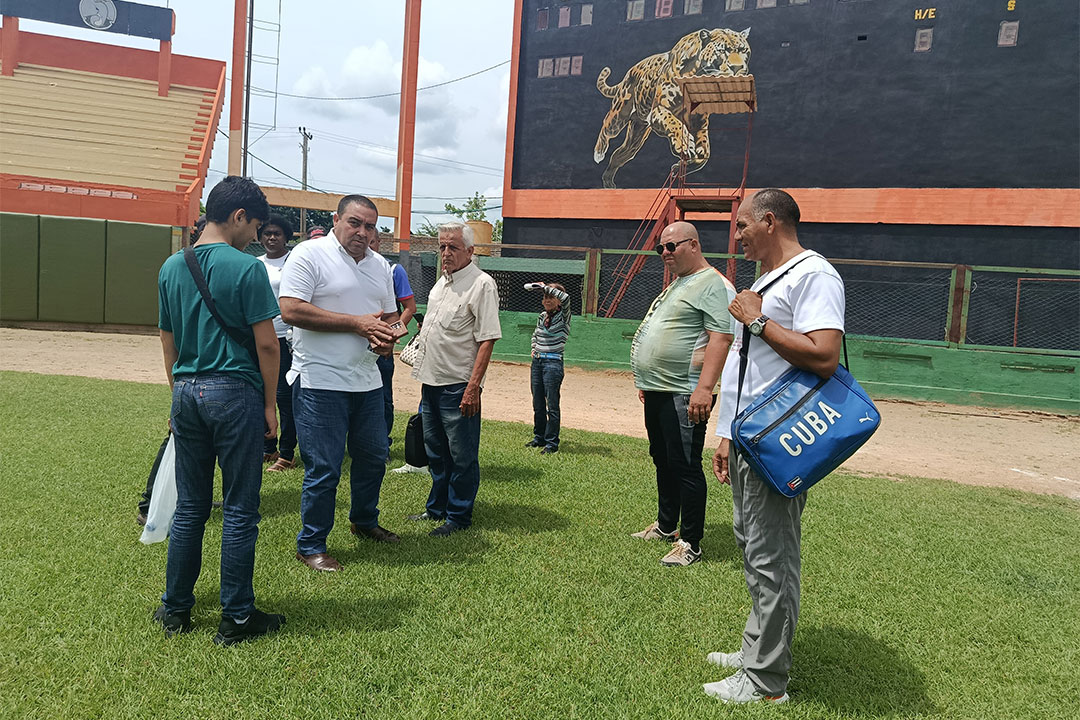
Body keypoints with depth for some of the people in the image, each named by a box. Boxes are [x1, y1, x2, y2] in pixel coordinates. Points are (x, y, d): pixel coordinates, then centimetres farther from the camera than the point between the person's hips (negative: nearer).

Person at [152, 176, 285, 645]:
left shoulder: (172, 268, 9)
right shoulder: (247, 267, -11)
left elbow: (168, 342, 14)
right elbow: (267, 344, -12)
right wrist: (270, 405, -2)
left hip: (187, 393, 6)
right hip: (234, 394, -6)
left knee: (190, 507, 16)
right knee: (239, 510, 3)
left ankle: (176, 610, 25)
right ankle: (236, 619, 12)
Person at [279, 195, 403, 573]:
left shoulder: (380, 265, 14)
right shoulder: (309, 254, -8)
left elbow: (390, 315, 21)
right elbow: (291, 310, -18)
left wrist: (388, 337, -4)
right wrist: (356, 323, -18)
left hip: (367, 381, 7)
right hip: (321, 382, -7)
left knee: (373, 457, 18)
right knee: (323, 468, -2)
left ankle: (364, 521, 40)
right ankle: (310, 546, 15)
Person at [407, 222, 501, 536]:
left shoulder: (481, 284, -12)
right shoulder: (441, 281, 15)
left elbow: (487, 339, -18)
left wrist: (473, 386, -23)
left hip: (458, 386, -9)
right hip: (431, 381, 9)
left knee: (462, 456, 1)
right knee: (435, 452, 18)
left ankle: (458, 516, 13)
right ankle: (437, 508, 32)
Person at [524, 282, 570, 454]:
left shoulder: (563, 316, -6)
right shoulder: (542, 316, 12)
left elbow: (565, 297, -27)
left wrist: (544, 286, -20)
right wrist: (534, 348, 15)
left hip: (553, 362, -7)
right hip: (537, 361, 7)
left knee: (552, 405, -4)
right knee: (537, 404, 13)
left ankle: (552, 443, 2)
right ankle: (539, 437, 25)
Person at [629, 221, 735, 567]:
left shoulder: (713, 284, -11)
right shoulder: (676, 284, 21)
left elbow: (721, 337, -21)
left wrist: (704, 387, -29)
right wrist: (646, 379, 26)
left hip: (684, 395, -10)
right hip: (657, 392, 10)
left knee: (685, 466, -6)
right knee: (662, 461, 18)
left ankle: (690, 544, 3)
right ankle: (665, 526, 32)